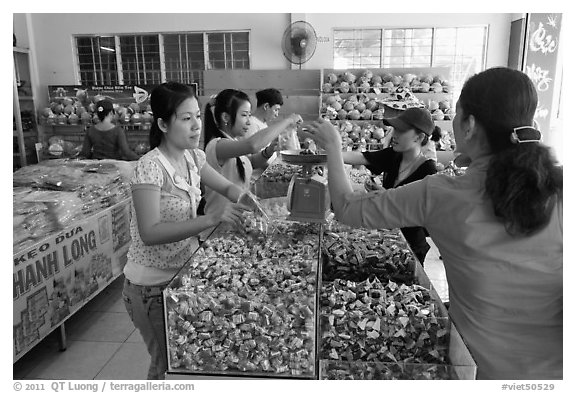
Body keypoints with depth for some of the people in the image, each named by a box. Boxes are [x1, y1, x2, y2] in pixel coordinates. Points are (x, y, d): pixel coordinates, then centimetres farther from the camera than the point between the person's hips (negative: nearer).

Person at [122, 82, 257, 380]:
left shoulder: (192, 157, -2)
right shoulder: (150, 167, -24)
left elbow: (226, 187, 9)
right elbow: (149, 233, -32)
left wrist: (243, 197, -13)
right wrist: (211, 219, -39)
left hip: (184, 270, 7)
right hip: (153, 284, -6)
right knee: (167, 364, 10)